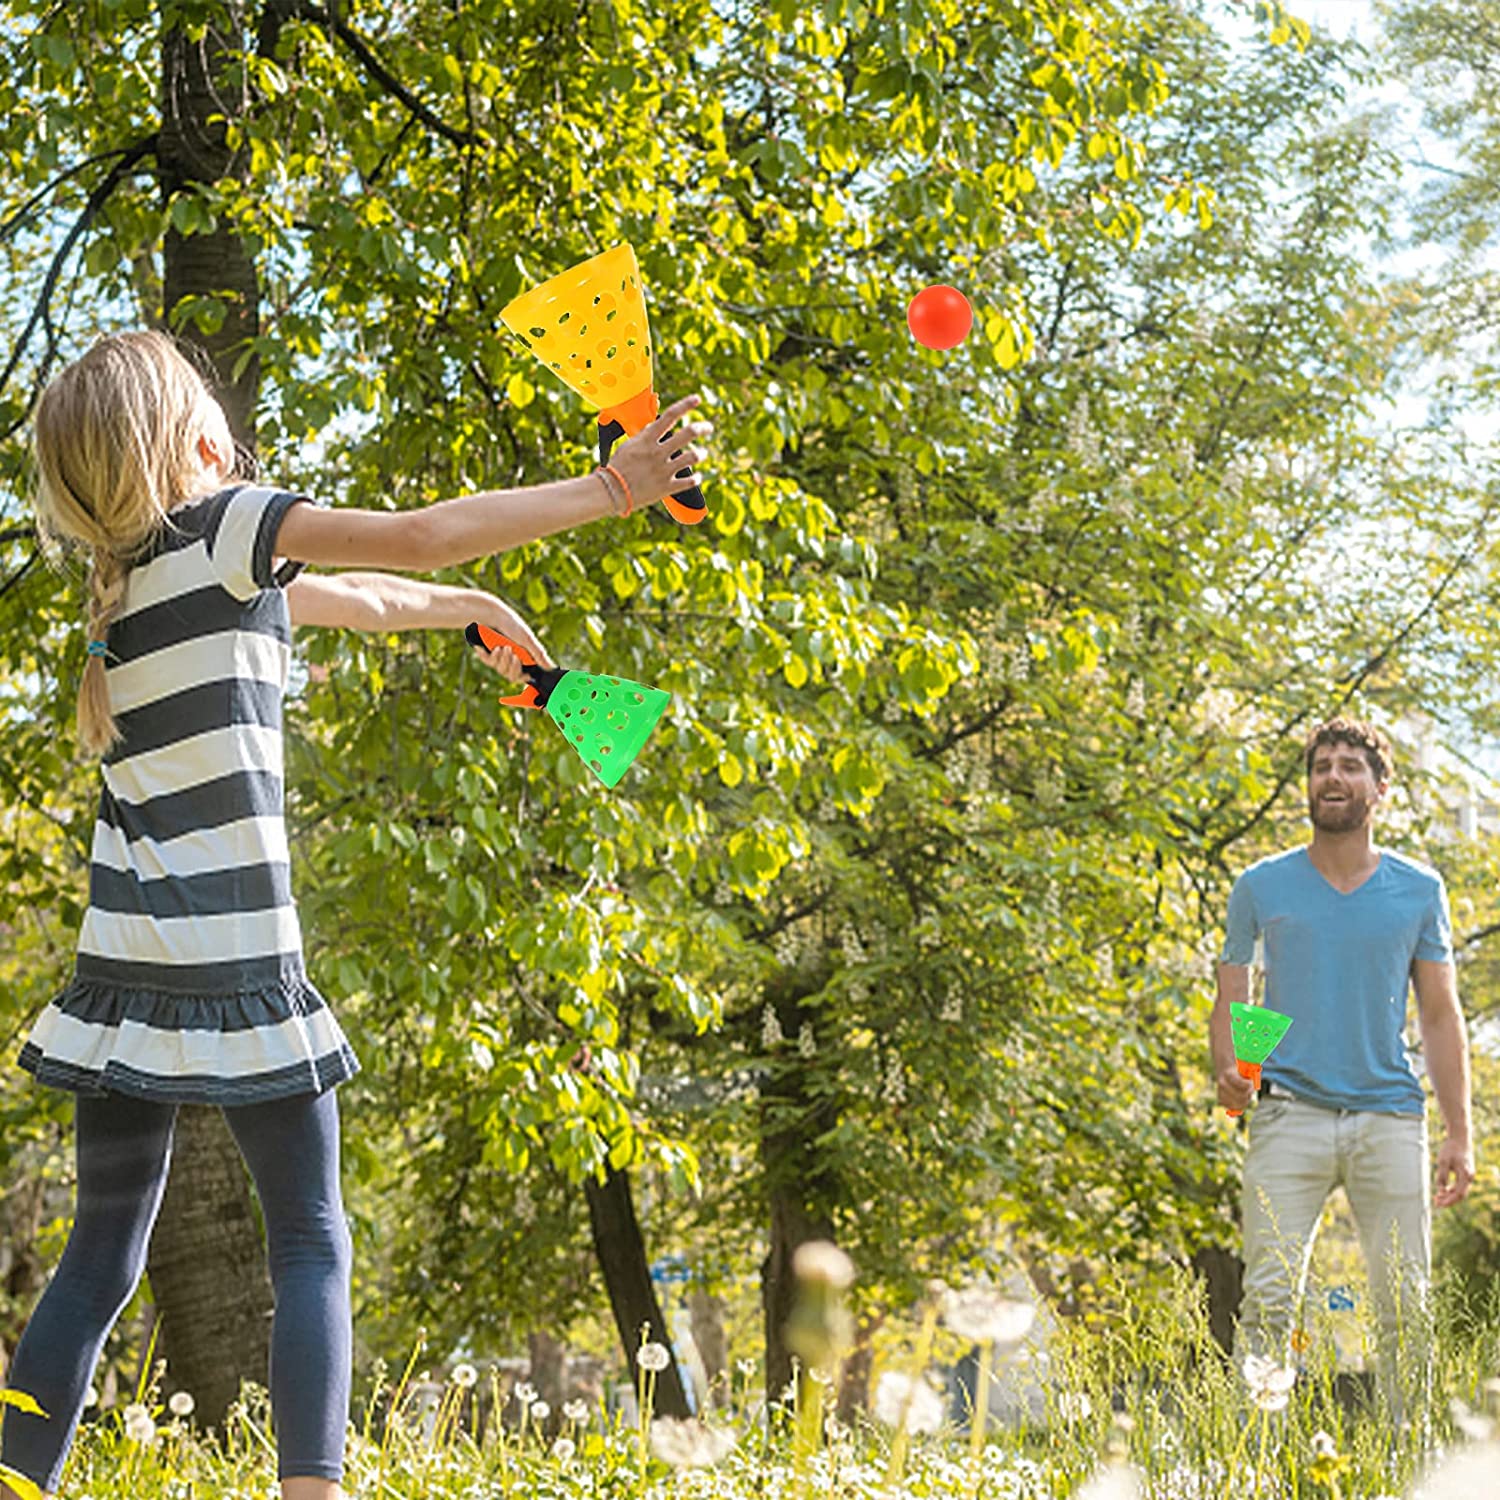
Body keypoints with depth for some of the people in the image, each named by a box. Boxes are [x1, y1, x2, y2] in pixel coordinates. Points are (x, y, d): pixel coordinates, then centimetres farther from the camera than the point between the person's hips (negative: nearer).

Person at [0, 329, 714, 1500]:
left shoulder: (124, 573, 16)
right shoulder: (225, 527, -4)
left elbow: (351, 599, 28)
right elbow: (417, 539, -14)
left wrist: (470, 610, 38)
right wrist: (613, 490, -11)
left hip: (126, 969, 7)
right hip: (239, 966, -6)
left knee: (102, 1258, 12)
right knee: (311, 1247, 0)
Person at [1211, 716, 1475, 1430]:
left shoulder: (1419, 890, 10)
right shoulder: (1261, 886, 8)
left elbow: (1440, 1016, 11)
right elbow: (1231, 998, 11)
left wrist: (1459, 1134, 4)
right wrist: (1228, 1071, -11)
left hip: (1389, 1115, 1)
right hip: (1290, 1110, -1)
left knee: (1404, 1308, 0)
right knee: (1268, 1297, -10)